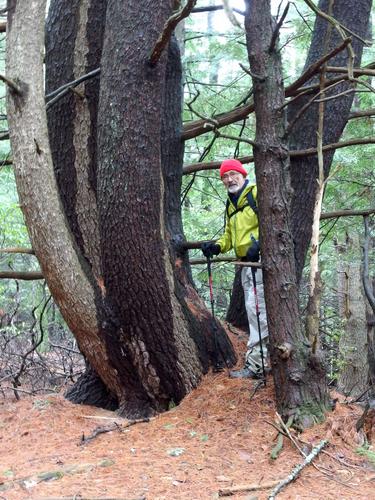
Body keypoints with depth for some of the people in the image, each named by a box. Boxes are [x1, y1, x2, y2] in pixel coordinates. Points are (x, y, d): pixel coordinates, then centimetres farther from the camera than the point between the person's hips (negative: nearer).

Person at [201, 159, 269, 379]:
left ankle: (255, 364, -13)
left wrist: (259, 244, -27)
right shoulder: (231, 205, 23)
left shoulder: (256, 193, -5)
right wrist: (217, 246, 10)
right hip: (246, 263, 10)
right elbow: (229, 236, 29)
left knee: (257, 310, -14)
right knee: (255, 312, 13)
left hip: (261, 259, -10)